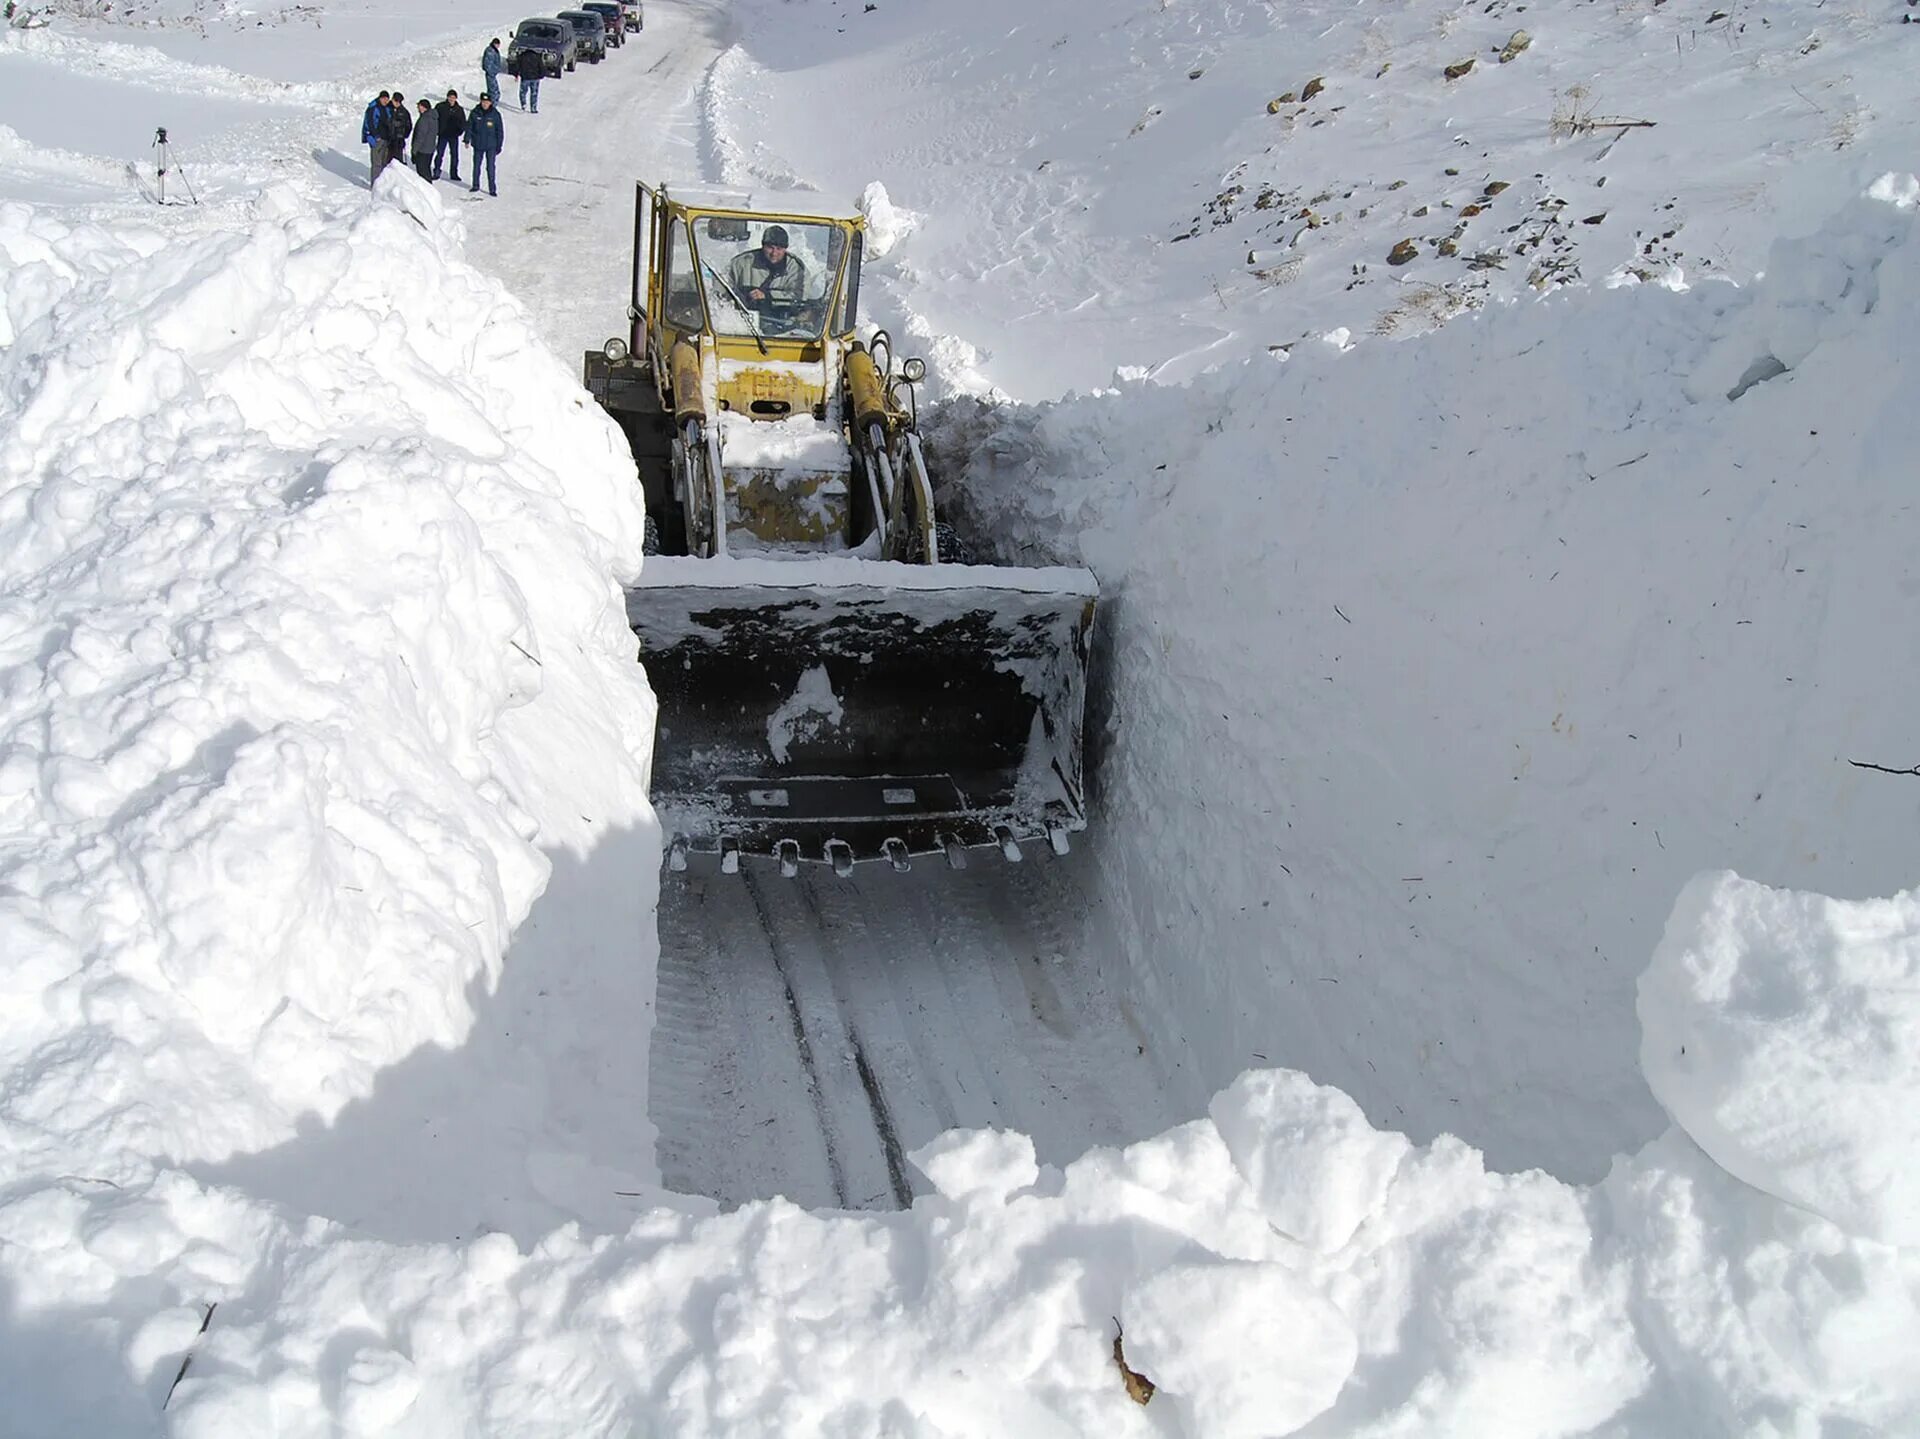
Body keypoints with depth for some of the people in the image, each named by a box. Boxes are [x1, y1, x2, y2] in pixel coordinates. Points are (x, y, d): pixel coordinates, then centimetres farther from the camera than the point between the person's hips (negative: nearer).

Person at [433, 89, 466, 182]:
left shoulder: (459, 109, 4)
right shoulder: (440, 106, -2)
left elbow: (463, 122, 11)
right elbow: (434, 117, 2)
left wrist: (460, 131, -5)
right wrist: (437, 130, -7)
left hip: (454, 136, 2)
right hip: (443, 135, -2)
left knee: (454, 155, 7)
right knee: (440, 154, -2)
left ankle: (454, 174, 16)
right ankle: (437, 172, 5)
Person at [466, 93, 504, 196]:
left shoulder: (495, 114, -6)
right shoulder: (475, 113, -3)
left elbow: (500, 131, 0)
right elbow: (469, 126, 5)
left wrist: (499, 145, -2)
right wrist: (467, 139, -2)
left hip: (491, 145, -2)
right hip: (478, 145, 2)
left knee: (490, 167, -4)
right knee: (476, 166, 12)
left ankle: (492, 189, 1)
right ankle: (475, 186, 26)